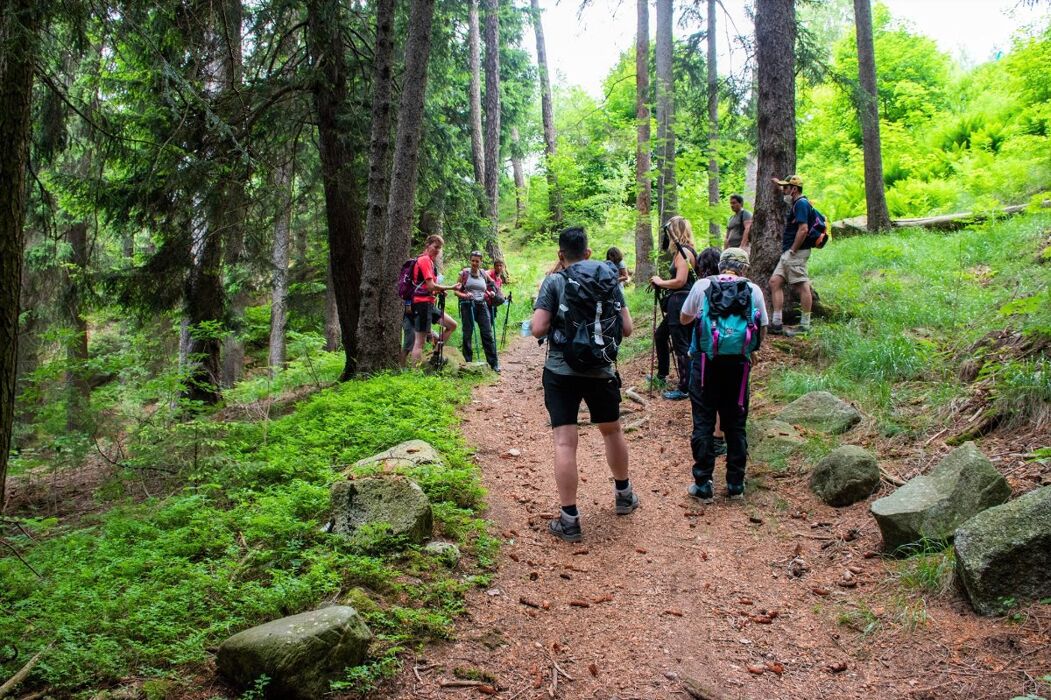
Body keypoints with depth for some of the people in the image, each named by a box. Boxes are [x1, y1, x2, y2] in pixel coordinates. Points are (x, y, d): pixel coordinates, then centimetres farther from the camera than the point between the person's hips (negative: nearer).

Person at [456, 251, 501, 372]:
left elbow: (493, 284, 24)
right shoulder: (464, 273, 1)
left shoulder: (484, 274, 8)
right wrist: (465, 295, -19)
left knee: (487, 334, -3)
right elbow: (456, 291, 1)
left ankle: (494, 363, 0)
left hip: (482, 305, 2)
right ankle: (467, 361, 12)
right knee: (467, 334, 2)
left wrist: (492, 293, 2)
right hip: (468, 305, -2)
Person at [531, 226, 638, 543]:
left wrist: (556, 323, 9)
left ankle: (569, 520, -2)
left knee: (565, 442, -2)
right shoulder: (609, 278, 5)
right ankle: (624, 495, 41)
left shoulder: (553, 282, -4)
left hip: (561, 371, -3)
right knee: (612, 430, 23)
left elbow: (538, 329, -12)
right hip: (601, 370, 3)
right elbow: (627, 328, 4)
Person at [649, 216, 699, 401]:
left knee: (681, 346, -4)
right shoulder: (688, 251, 13)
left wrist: (660, 282, -8)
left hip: (680, 303, -11)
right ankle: (661, 375, 37)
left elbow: (680, 281, -22)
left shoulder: (682, 252, -16)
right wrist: (662, 283, 7)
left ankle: (685, 389, 1)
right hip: (679, 303, 11)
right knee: (660, 335, 24)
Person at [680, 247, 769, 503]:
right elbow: (763, 330, 10)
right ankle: (735, 484, 18)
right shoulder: (753, 290, 5)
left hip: (706, 360, -1)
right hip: (738, 363, 1)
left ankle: (703, 485, 7)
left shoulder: (702, 285, 3)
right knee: (735, 424, 12)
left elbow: (684, 319, 14)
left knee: (703, 423, 5)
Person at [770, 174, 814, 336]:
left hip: (796, 252, -11)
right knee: (775, 281, 6)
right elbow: (787, 195, 47)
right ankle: (776, 323, 5)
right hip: (788, 252, 11)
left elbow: (803, 229, -22)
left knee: (802, 287, -7)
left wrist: (792, 251, -20)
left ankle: (805, 326, -5)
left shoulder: (801, 203, -12)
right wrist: (779, 185, 52)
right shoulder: (796, 203, 19)